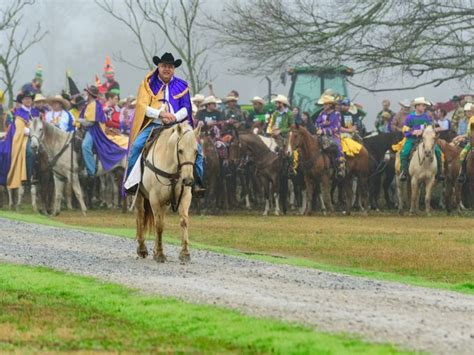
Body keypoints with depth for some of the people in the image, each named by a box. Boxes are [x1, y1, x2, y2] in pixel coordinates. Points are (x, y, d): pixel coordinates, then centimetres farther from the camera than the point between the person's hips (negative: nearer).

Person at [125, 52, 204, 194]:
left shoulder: (181, 86, 11)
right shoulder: (148, 84, 6)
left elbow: (186, 108, 4)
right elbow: (142, 106, -3)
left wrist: (174, 117, -17)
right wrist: (160, 114, -19)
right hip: (153, 125, -1)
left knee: (196, 147, -19)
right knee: (137, 145, -26)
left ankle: (197, 182, -12)